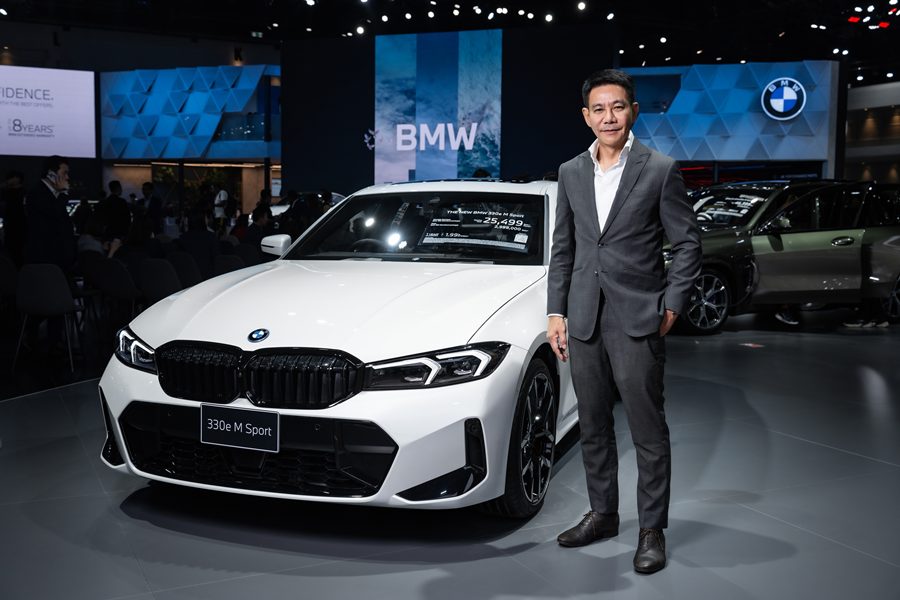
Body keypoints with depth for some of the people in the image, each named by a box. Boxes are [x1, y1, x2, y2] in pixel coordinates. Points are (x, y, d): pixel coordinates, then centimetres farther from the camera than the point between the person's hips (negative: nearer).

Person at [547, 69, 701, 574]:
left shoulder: (660, 169, -4)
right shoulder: (571, 173, 10)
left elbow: (688, 243, -1)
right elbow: (563, 249, 13)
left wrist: (672, 306, -7)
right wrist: (556, 312, 8)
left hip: (637, 322, -5)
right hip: (584, 322, 5)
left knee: (648, 431, 2)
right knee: (593, 428, 14)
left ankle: (652, 530, 15)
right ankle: (602, 514, 30)